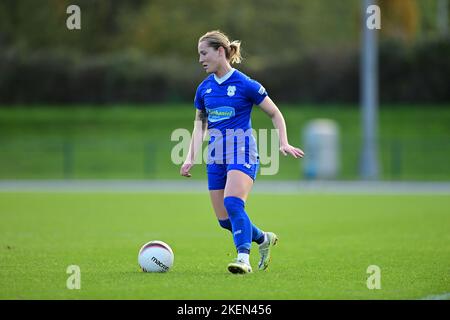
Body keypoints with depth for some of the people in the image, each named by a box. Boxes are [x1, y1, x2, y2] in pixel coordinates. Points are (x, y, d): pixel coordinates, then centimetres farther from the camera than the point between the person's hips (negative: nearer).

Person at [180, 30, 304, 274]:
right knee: (224, 220, 5)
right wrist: (191, 158, 9)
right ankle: (264, 239, 30)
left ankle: (243, 258, -28)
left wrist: (284, 143, -12)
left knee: (233, 203, -29)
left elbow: (275, 114, 0)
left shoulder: (245, 85, -8)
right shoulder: (204, 89, 8)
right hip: (216, 156, 6)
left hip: (242, 153, -6)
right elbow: (200, 124, 19)